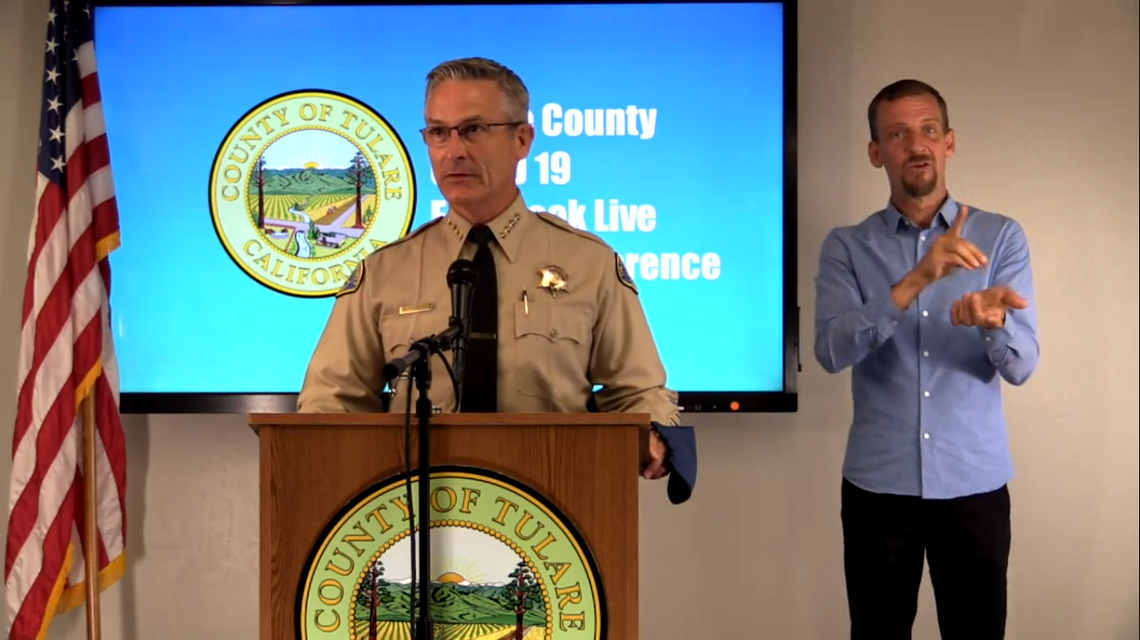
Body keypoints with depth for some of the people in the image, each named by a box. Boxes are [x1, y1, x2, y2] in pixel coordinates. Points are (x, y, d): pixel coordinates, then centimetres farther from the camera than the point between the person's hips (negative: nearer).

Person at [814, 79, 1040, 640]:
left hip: (975, 484, 0)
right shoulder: (846, 247, 0)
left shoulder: (1001, 237, 0)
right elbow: (832, 351, -16)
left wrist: (994, 322, -29)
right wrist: (915, 281, -28)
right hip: (878, 486, 0)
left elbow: (1021, 366, -6)